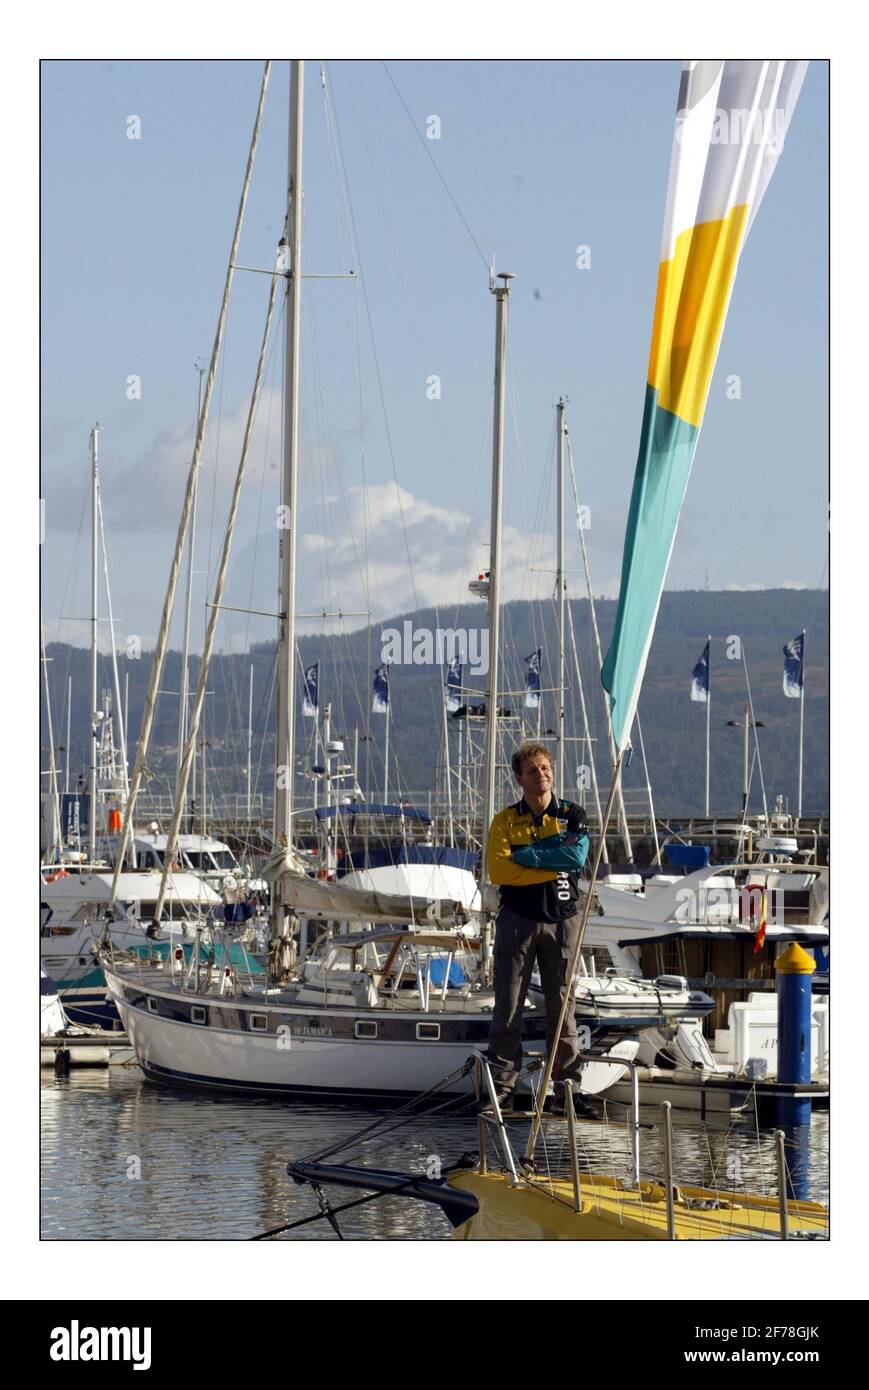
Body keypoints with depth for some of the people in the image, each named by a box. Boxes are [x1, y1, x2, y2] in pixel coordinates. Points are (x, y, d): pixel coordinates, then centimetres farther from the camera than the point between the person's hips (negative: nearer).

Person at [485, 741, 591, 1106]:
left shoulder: (572, 815, 7)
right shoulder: (505, 821, 6)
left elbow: (578, 856, -12)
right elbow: (497, 870, -10)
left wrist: (526, 855, -10)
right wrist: (553, 863, -11)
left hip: (560, 920, 0)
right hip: (517, 920, 0)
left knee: (561, 1002, 2)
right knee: (508, 1005, -2)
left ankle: (567, 1076, 7)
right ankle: (502, 1082, 2)